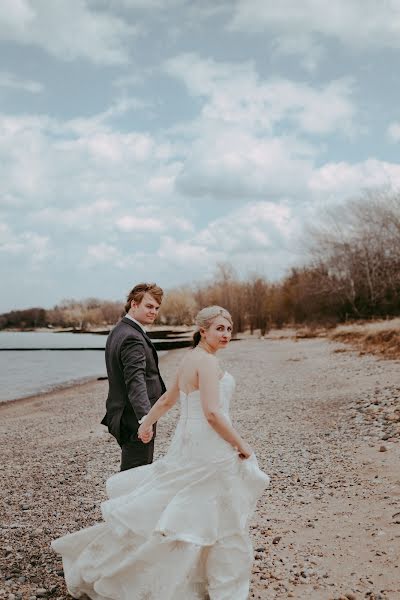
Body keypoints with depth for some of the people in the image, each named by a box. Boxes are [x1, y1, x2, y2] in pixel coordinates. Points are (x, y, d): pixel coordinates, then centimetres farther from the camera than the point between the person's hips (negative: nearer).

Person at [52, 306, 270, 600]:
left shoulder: (191, 358, 11)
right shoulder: (207, 361, -18)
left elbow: (167, 400, 22)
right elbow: (212, 413, -25)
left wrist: (147, 423, 36)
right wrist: (241, 445, -14)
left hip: (190, 444, 9)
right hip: (209, 451, -9)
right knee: (223, 522, 5)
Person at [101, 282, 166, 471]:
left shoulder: (118, 331, 14)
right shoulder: (133, 338, -20)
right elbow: (135, 382, -33)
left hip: (123, 416, 10)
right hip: (134, 419, -10)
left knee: (130, 473, 19)